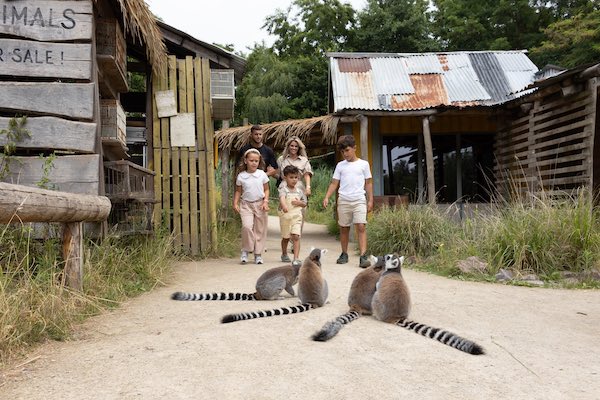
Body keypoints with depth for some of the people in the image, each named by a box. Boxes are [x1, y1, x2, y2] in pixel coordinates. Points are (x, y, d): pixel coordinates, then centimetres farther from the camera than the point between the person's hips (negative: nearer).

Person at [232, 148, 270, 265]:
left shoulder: (262, 174, 1)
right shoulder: (241, 176, 0)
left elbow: (266, 190, 7)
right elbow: (238, 191, 10)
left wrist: (265, 201, -7)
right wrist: (235, 204, -1)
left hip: (260, 204, 1)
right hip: (246, 204, -1)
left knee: (260, 230, 5)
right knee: (247, 226, -20)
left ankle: (258, 254, 17)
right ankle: (245, 251, -1)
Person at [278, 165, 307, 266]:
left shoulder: (299, 190, 5)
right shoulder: (283, 189, -8)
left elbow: (304, 204, 12)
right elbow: (282, 198, -31)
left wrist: (299, 202, -11)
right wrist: (284, 205, -52)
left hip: (297, 216, 1)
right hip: (285, 216, -1)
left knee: (296, 236, -13)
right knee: (285, 237, 15)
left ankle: (296, 258, -13)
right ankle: (284, 254, 39)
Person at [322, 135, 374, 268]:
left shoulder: (363, 164, 6)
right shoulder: (340, 165, 10)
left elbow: (368, 183, 8)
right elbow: (334, 183, 8)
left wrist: (370, 200, 2)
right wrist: (326, 197, -4)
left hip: (359, 200, -2)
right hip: (343, 201, 2)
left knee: (361, 226, -13)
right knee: (344, 228, 8)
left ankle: (363, 256, -16)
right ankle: (344, 254, 22)